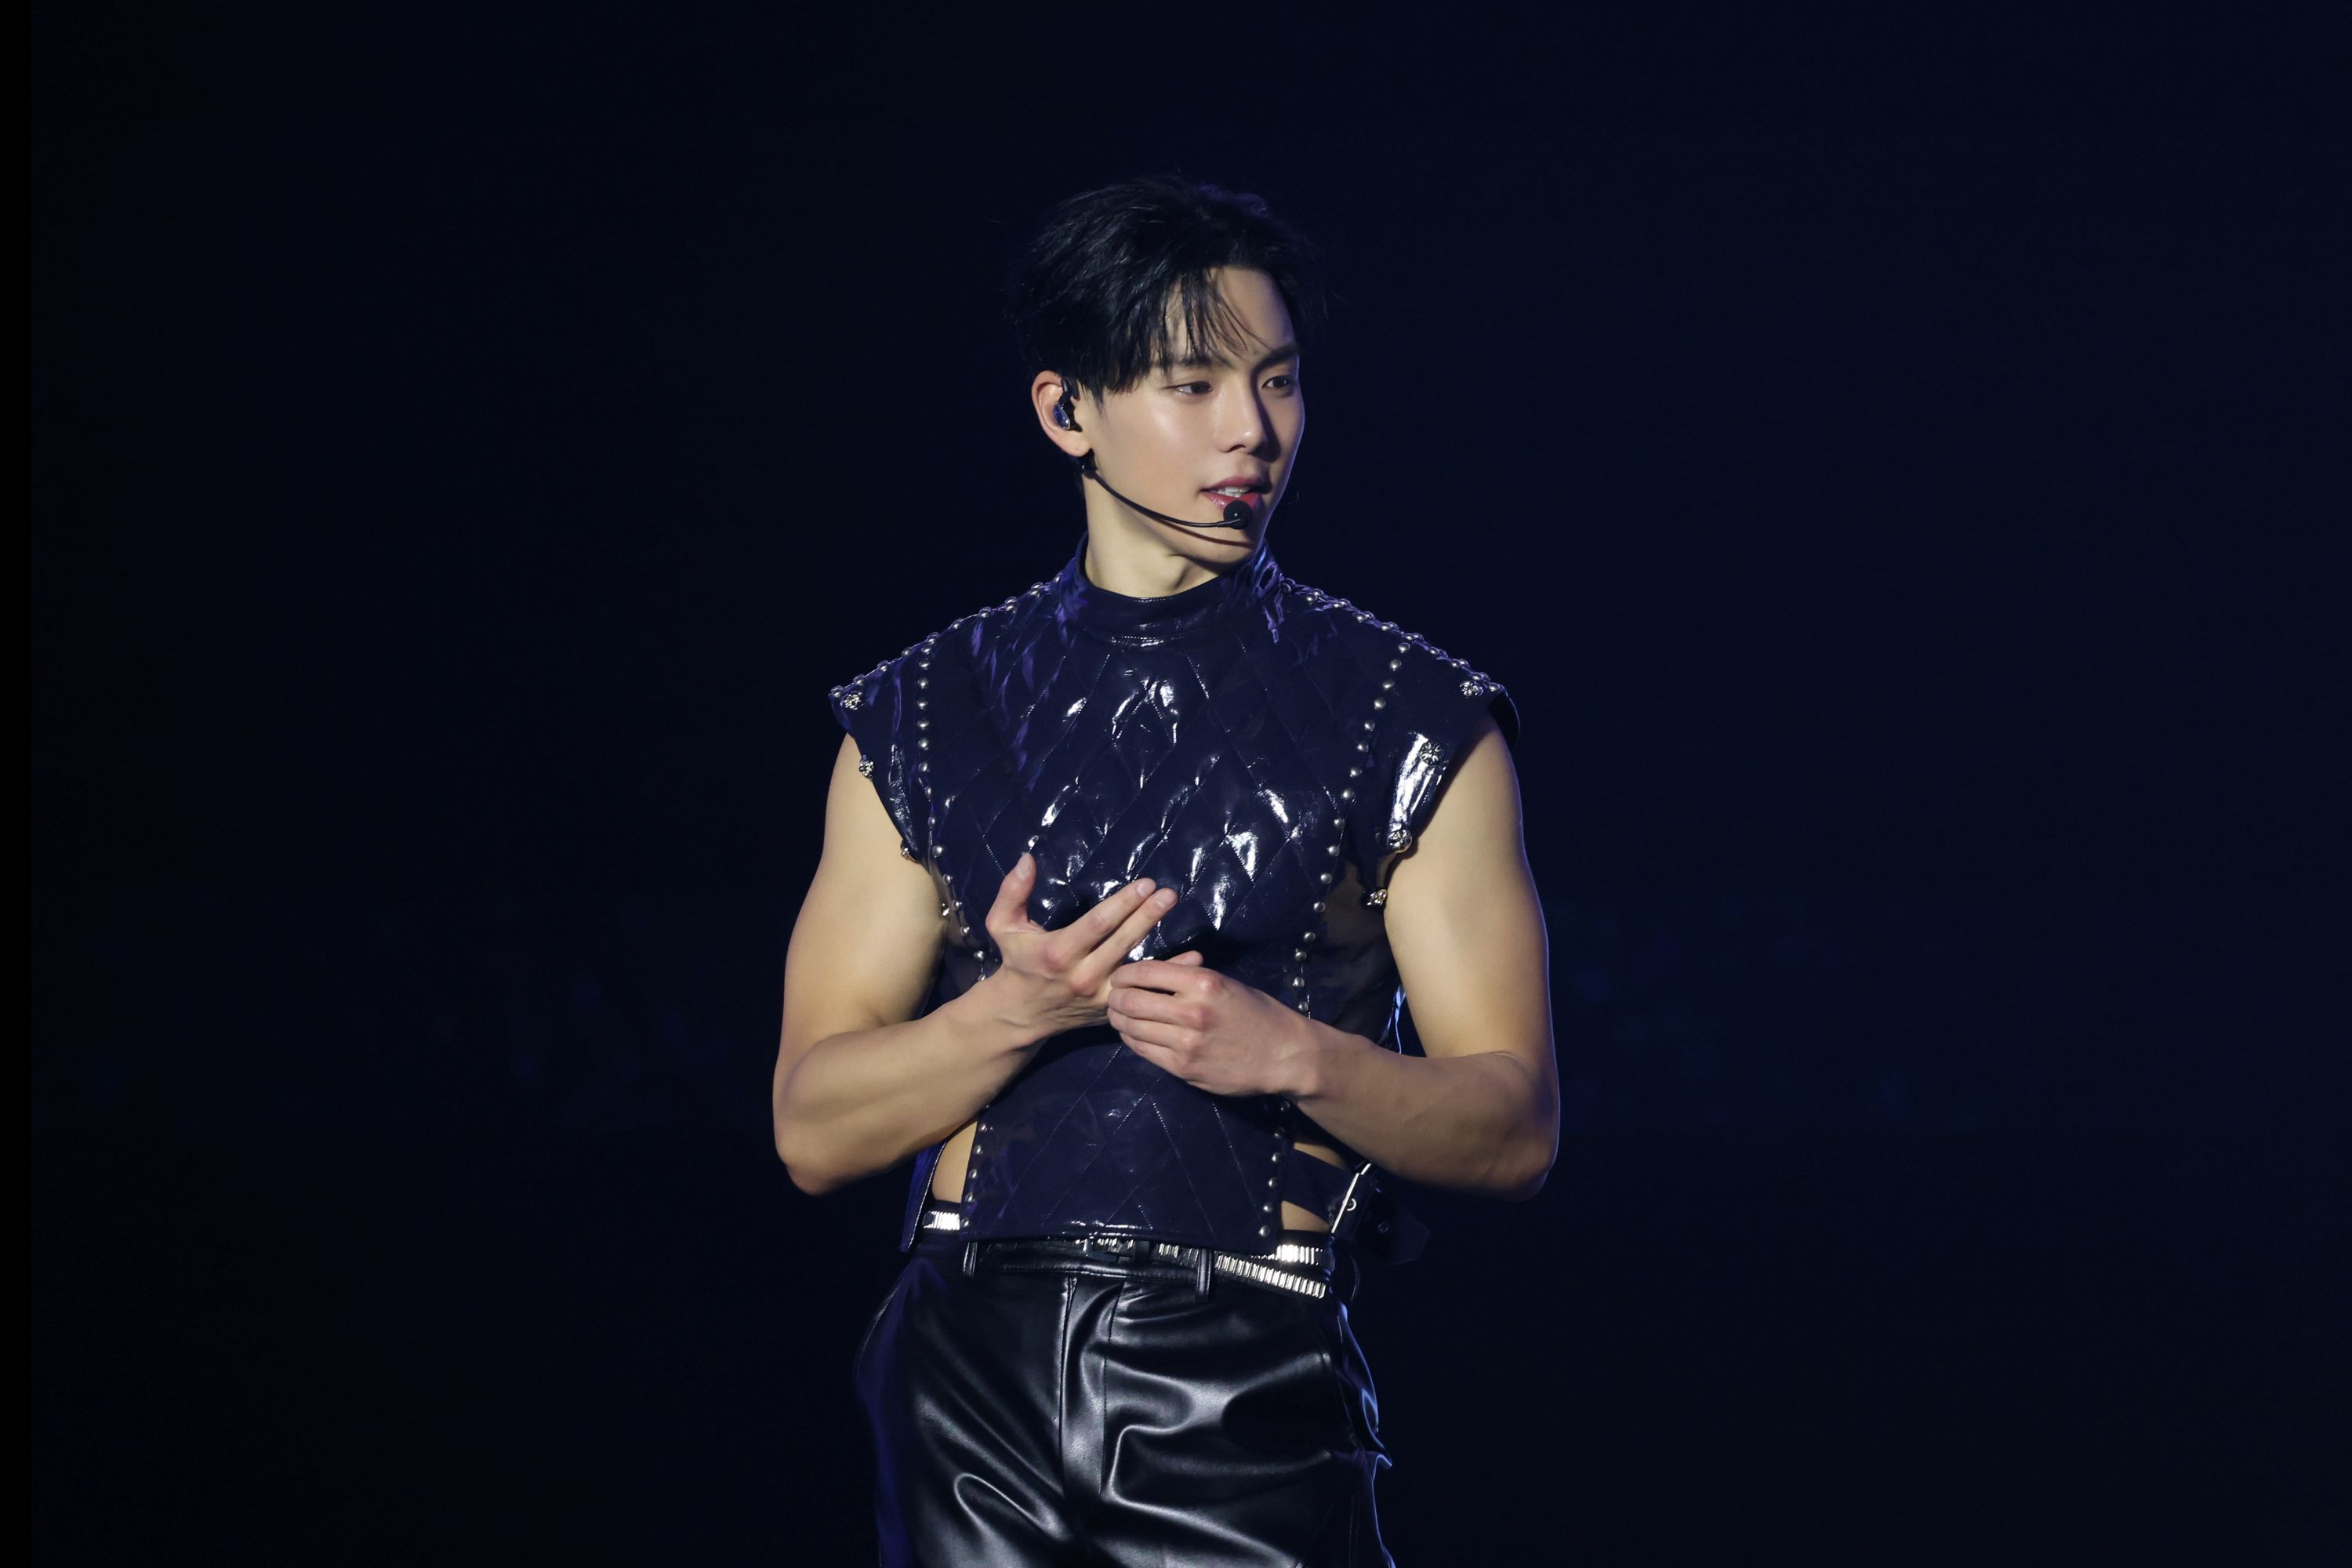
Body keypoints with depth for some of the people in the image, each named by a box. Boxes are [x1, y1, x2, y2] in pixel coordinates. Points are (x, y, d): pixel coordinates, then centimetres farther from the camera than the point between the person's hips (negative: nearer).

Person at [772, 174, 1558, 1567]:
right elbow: (815, 1128, 6)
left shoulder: (1415, 724, 5)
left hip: (1251, 1396, -2)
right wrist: (1016, 1011, -12)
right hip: (976, 1365, 2)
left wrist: (1293, 1056, -15)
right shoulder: (924, 719, 10)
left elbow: (1514, 1129, 2)